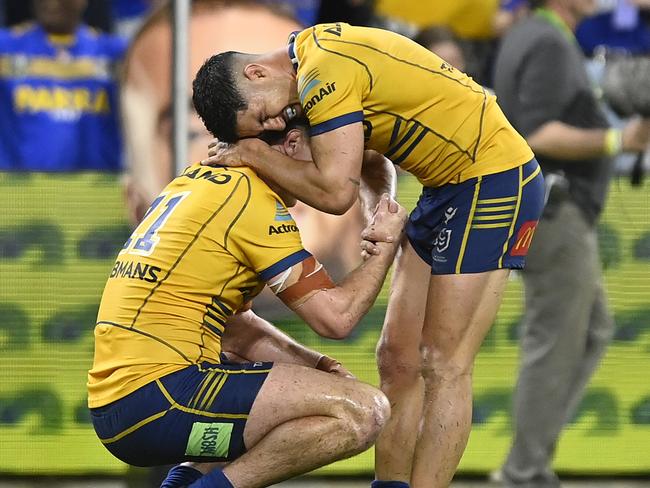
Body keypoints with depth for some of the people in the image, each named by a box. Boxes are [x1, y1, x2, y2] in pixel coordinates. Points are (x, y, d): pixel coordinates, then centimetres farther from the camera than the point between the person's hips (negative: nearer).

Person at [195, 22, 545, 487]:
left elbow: (336, 190, -24)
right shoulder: (316, 51, 8)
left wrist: (255, 154, -13)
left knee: (443, 367, -10)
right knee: (399, 357, 7)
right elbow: (371, 158, 16)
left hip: (494, 178, -10)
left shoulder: (325, 71, -22)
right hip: (448, 186, 10)